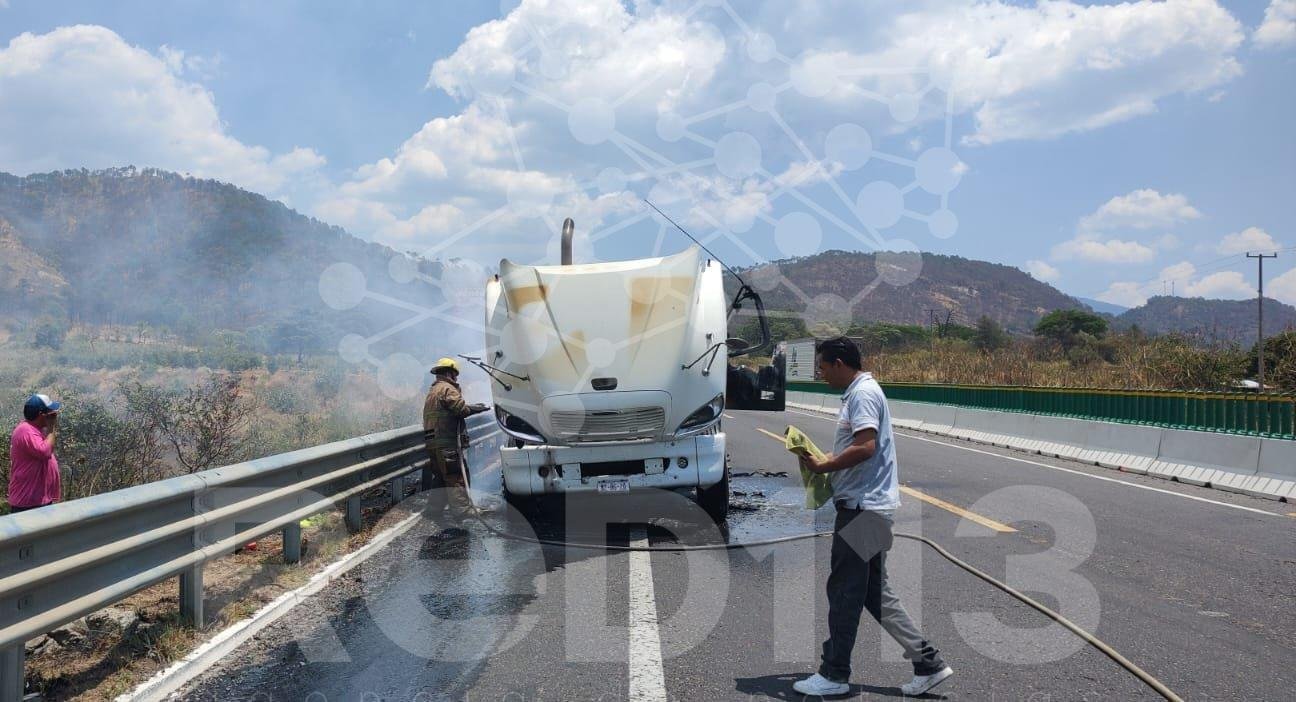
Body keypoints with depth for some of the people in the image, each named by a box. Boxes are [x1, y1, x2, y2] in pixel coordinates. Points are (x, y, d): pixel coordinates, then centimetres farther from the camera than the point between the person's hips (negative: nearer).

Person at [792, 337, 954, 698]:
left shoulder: (863, 394, -15)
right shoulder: (859, 392, 18)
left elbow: (865, 447, -25)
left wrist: (823, 466, -16)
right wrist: (827, 464, 12)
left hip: (862, 507, -10)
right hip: (865, 506, 10)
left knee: (844, 591, -1)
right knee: (875, 593, 13)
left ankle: (834, 675, 10)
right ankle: (928, 662, 16)